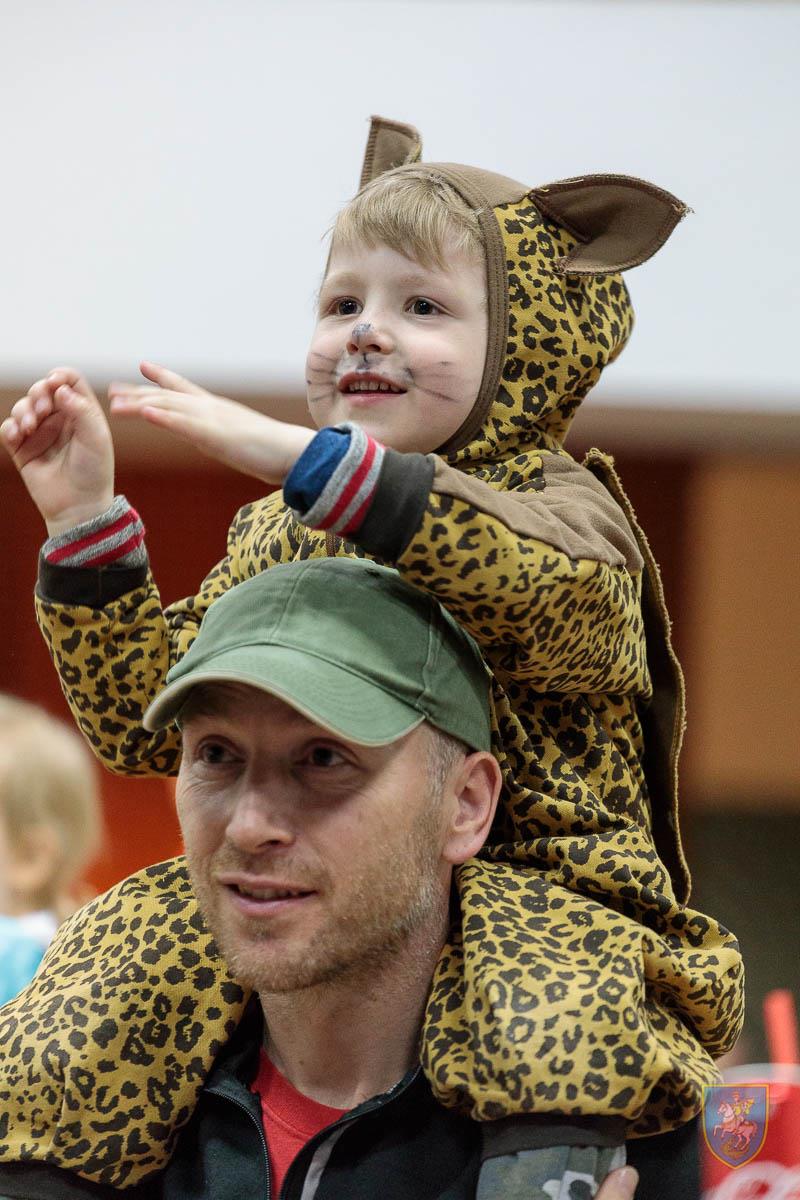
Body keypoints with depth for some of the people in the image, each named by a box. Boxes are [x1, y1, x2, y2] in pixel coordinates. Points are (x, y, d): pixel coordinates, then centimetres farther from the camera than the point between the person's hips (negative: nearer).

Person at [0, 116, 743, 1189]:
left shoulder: (563, 511, -1)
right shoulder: (278, 537, 17)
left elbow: (558, 585, -28)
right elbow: (147, 719, 15)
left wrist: (297, 454, -34)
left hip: (520, 886, -5)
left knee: (549, 1034, -39)